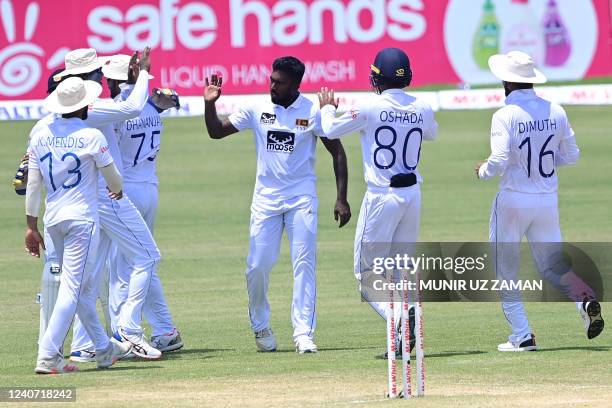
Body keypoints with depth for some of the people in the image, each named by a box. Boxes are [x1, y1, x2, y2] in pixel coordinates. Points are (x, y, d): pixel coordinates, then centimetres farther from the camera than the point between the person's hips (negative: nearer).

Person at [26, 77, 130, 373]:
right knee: (73, 287, -7)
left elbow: (33, 184, 4)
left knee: (84, 286, 18)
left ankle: (103, 348, 27)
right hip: (82, 219, -6)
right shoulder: (91, 136, -10)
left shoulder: (40, 135, 4)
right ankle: (48, 356, -15)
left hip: (53, 220, 6)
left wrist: (32, 226, 9)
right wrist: (117, 190, 25)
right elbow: (112, 177, 2)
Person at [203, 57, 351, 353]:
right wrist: (209, 104, -12)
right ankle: (260, 326, 21)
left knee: (304, 264, -7)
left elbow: (337, 152, -2)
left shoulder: (312, 112, -6)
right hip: (265, 199, 2)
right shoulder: (257, 110, 0)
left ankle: (303, 333, -5)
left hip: (301, 200, -2)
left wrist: (341, 199, -8)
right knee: (257, 266, -1)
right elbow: (216, 132, 7)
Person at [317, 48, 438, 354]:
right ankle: (403, 340, 4)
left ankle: (398, 314, -23)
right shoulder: (422, 109, 2)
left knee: (367, 272, 3)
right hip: (413, 194, 5)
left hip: (382, 196, -5)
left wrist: (327, 107, 21)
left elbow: (331, 130, 0)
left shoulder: (371, 107, -12)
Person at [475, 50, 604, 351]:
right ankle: (586, 299, -16)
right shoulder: (555, 112, 3)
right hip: (548, 200, 5)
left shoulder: (505, 115, -13)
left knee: (505, 271, 8)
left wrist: (483, 171, 0)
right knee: (552, 265, 14)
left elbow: (500, 161, -21)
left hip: (513, 200, -5)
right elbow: (571, 156, 8)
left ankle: (522, 337, 2)